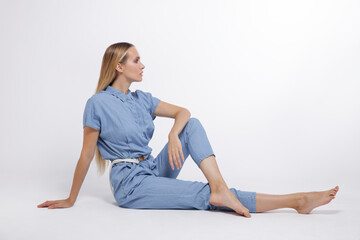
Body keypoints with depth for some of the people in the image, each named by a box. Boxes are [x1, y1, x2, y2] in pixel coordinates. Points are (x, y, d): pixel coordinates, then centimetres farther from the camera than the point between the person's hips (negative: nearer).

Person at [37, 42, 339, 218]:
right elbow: (87, 154, -7)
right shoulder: (98, 103, -11)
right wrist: (71, 200, -2)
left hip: (154, 171, 7)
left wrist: (174, 134, -17)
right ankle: (295, 200, -25)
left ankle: (220, 187, -31)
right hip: (131, 184, -7)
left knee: (192, 124, -12)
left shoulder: (142, 99, 9)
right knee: (204, 195, -19)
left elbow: (183, 112, 6)